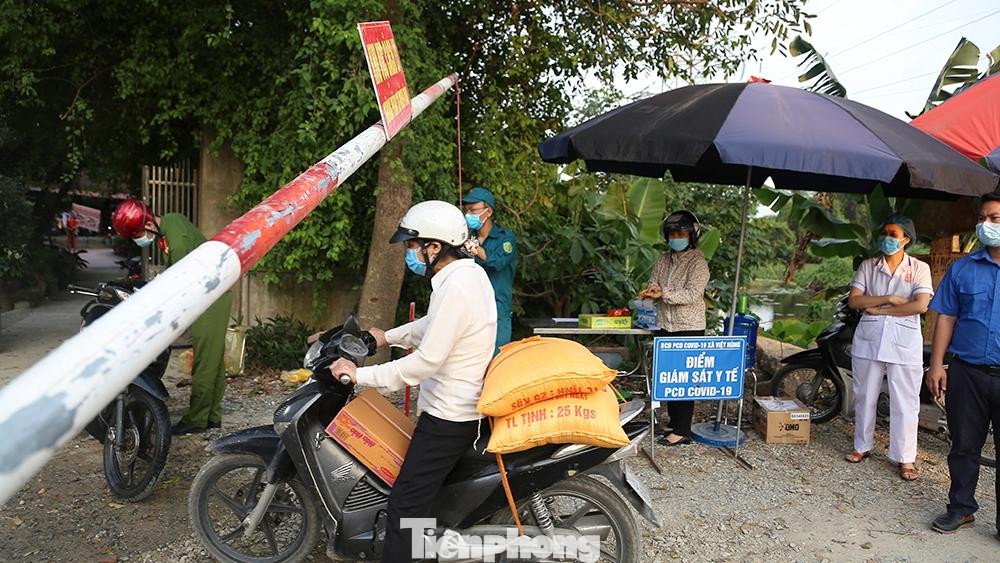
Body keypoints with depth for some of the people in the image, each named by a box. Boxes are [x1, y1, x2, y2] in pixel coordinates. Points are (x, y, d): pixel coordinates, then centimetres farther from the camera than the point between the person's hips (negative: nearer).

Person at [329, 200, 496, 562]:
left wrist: (360, 375, -19)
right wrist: (389, 337, 22)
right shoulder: (471, 273, 7)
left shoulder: (455, 288, -24)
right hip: (463, 407, 10)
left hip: (447, 417, -10)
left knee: (406, 504, -7)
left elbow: (427, 360, -25)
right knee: (424, 493, 23)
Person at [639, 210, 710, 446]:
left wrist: (663, 294, -24)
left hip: (688, 329, -7)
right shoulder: (663, 261, 12)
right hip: (664, 326, 7)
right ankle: (674, 421, 27)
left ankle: (682, 431, 0)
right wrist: (651, 292, -13)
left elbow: (693, 294, -18)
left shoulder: (697, 262, -8)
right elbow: (653, 284, 11)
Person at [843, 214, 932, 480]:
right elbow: (854, 300, -2)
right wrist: (889, 299, -13)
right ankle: (862, 446, 25)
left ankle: (905, 458, 10)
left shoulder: (919, 268, 2)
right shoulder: (868, 266, 7)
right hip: (869, 339, 2)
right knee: (865, 396, 11)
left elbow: (920, 305, -12)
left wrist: (879, 310, -10)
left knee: (905, 402, 0)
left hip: (904, 341, -2)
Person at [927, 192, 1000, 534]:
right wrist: (936, 364, 0)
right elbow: (946, 318, 7)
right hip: (967, 373, 2)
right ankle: (961, 509, 25)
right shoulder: (962, 269, 8)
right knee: (964, 446, 11)